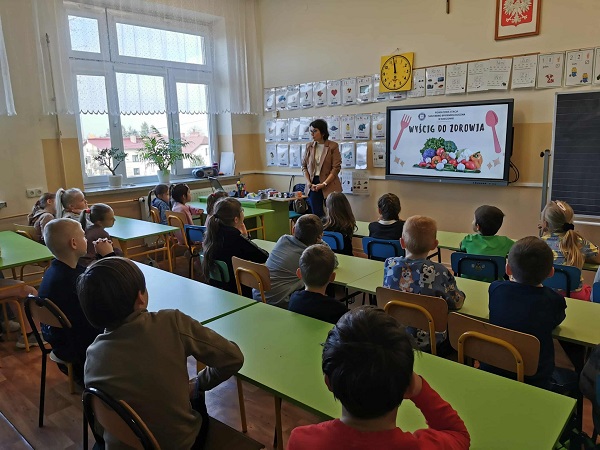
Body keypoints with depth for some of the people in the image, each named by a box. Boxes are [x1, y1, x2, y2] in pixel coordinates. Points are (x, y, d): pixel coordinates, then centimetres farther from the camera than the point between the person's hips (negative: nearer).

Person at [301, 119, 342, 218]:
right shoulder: (309, 146, 8)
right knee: (316, 215, 3)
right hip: (313, 185, 4)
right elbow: (304, 166, 10)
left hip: (329, 185, -4)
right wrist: (308, 182, -4)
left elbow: (336, 168, -9)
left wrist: (324, 184, -15)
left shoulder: (333, 146, -6)